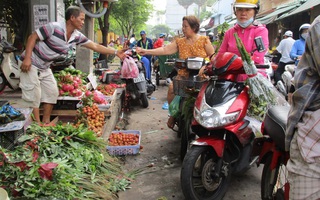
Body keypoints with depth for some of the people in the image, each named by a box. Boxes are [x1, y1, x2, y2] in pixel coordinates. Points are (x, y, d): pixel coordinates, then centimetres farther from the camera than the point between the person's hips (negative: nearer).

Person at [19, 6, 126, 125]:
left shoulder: (77, 36, -2)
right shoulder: (54, 27, -23)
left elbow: (95, 46, 1)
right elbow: (32, 37, -20)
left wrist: (116, 52, -3)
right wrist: (27, 58, -28)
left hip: (45, 68, 8)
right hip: (31, 64, -8)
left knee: (52, 93, 9)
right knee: (34, 96, -7)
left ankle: (46, 122, 20)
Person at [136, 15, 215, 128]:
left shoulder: (204, 40, 3)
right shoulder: (180, 42, 10)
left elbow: (213, 56, 1)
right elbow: (165, 50, 3)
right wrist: (146, 51, -5)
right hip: (183, 75, 2)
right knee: (171, 88, -22)